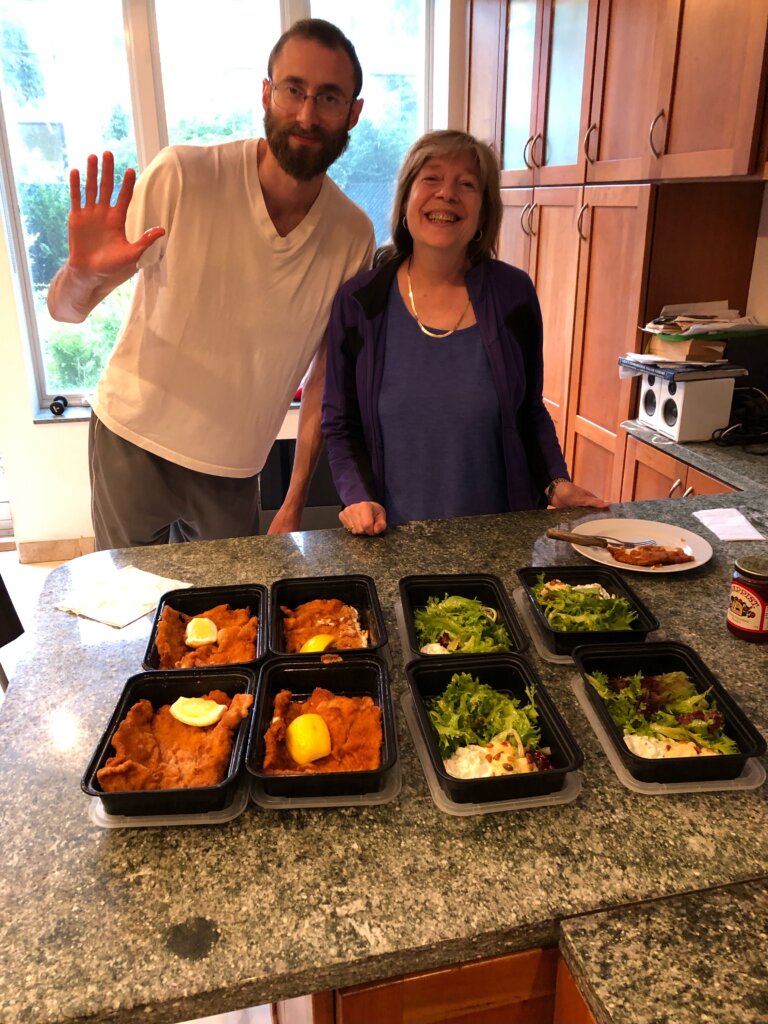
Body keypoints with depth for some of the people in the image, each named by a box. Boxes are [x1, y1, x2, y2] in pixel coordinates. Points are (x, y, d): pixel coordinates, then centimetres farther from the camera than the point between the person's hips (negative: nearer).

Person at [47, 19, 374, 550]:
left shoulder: (353, 235, -9)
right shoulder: (182, 177, -17)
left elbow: (326, 374, -2)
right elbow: (65, 308, -11)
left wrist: (294, 505, -2)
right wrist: (84, 271, -35)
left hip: (234, 467, 2)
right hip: (133, 445, -1)